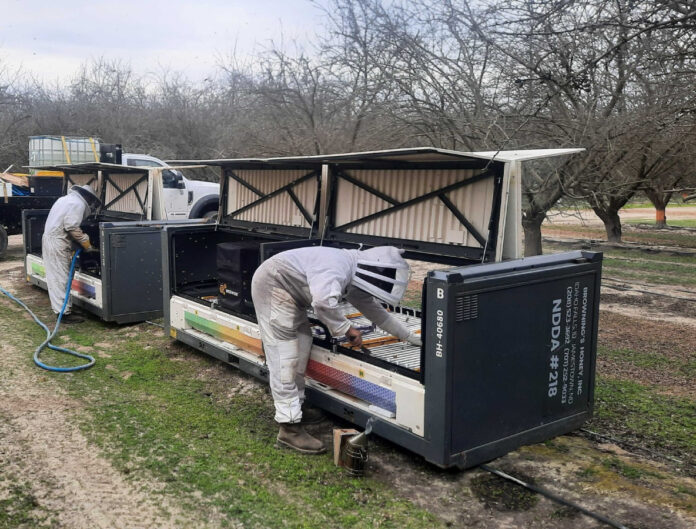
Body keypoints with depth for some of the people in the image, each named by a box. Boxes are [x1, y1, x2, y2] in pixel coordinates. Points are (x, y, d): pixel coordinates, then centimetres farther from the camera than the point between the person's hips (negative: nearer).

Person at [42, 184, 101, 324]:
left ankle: (58, 306, 25)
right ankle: (65, 312, -6)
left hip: (49, 238, 10)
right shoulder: (78, 204, -11)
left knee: (55, 276, 16)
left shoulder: (66, 199, 20)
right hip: (58, 244, -10)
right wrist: (87, 244, -10)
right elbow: (72, 227, -20)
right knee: (61, 278, -8)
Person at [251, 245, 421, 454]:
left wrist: (409, 337, 15)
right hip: (272, 284, -10)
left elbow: (373, 308, 15)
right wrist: (346, 328, -28)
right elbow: (324, 301, -44)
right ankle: (289, 426, -12)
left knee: (302, 344, 12)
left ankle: (296, 404, 23)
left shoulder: (354, 282, 5)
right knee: (284, 356, -13)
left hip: (290, 294, 10)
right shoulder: (339, 266, -28)